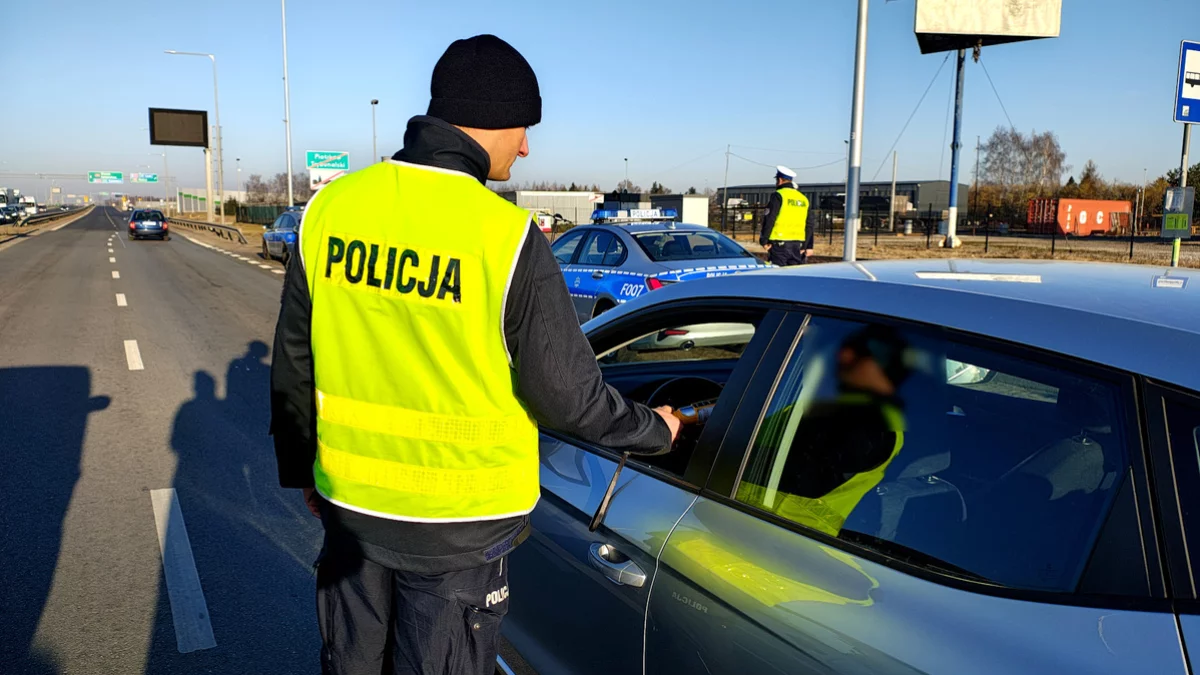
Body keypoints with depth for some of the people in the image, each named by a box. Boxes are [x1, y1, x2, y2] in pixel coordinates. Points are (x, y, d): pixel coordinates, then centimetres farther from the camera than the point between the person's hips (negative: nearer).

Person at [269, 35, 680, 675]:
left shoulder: (330, 207, -5)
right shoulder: (507, 236, -21)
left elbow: (293, 364, 4)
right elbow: (567, 394, -14)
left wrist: (299, 467, 18)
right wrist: (653, 429, 5)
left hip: (350, 501, 5)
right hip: (459, 525, -4)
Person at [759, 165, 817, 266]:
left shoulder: (778, 196, -5)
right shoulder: (803, 199, 15)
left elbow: (769, 219, -12)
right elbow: (810, 224, 14)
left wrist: (764, 240, -6)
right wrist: (808, 246, 15)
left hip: (780, 243, -6)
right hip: (798, 245, 6)